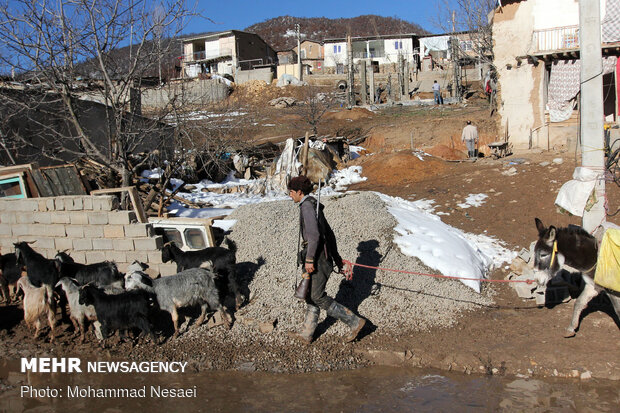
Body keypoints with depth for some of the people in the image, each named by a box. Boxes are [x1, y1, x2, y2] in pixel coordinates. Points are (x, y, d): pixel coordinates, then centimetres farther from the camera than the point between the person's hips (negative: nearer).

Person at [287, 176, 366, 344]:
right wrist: (336, 257, 26)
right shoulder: (314, 205, 18)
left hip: (318, 258, -10)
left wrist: (309, 259, -22)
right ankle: (307, 333, 23)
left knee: (317, 297, -7)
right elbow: (329, 233, 22)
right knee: (311, 295, 14)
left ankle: (354, 321, -2)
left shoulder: (307, 206, -13)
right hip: (324, 257, 10)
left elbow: (314, 234, -24)